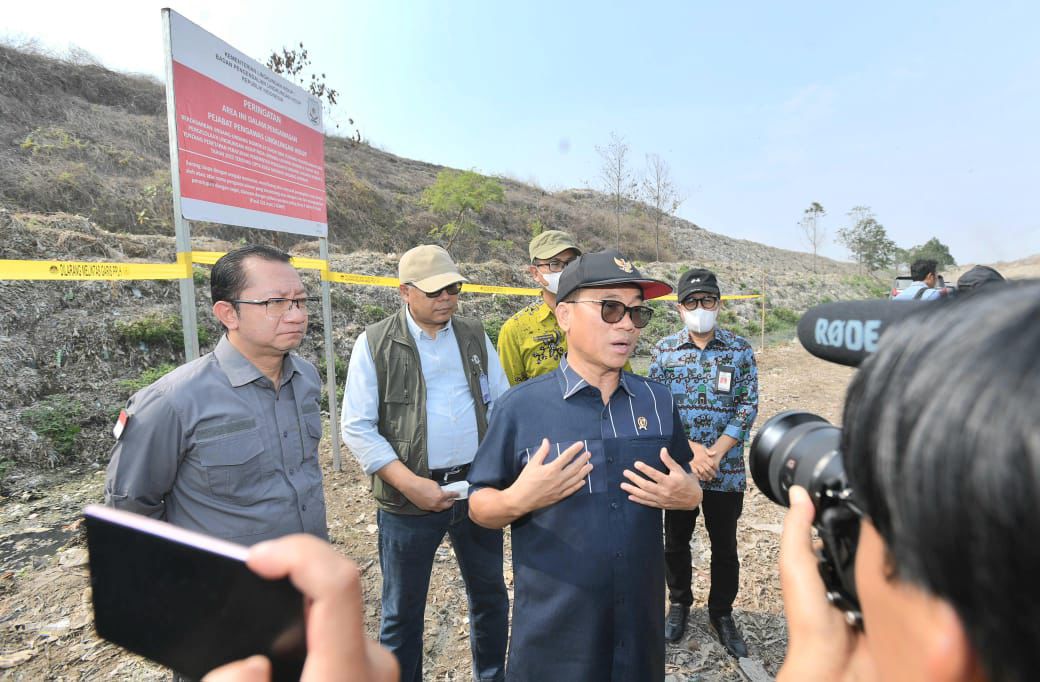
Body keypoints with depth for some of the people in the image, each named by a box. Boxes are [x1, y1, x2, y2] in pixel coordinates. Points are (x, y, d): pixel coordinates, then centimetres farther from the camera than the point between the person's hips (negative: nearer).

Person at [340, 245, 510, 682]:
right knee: (403, 610, 13)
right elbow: (357, 428, -9)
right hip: (410, 498, -3)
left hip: (477, 487, 4)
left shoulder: (474, 336, 4)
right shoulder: (375, 344, -7)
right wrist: (410, 483, -17)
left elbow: (503, 404, 9)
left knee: (490, 594, 20)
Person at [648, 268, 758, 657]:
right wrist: (692, 449, -14)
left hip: (727, 471, 0)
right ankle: (679, 603, 39)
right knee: (675, 541, 15)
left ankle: (722, 613, 36)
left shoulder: (740, 350, -2)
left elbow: (747, 406, -6)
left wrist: (715, 453, -14)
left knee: (725, 546, 14)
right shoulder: (664, 350, -1)